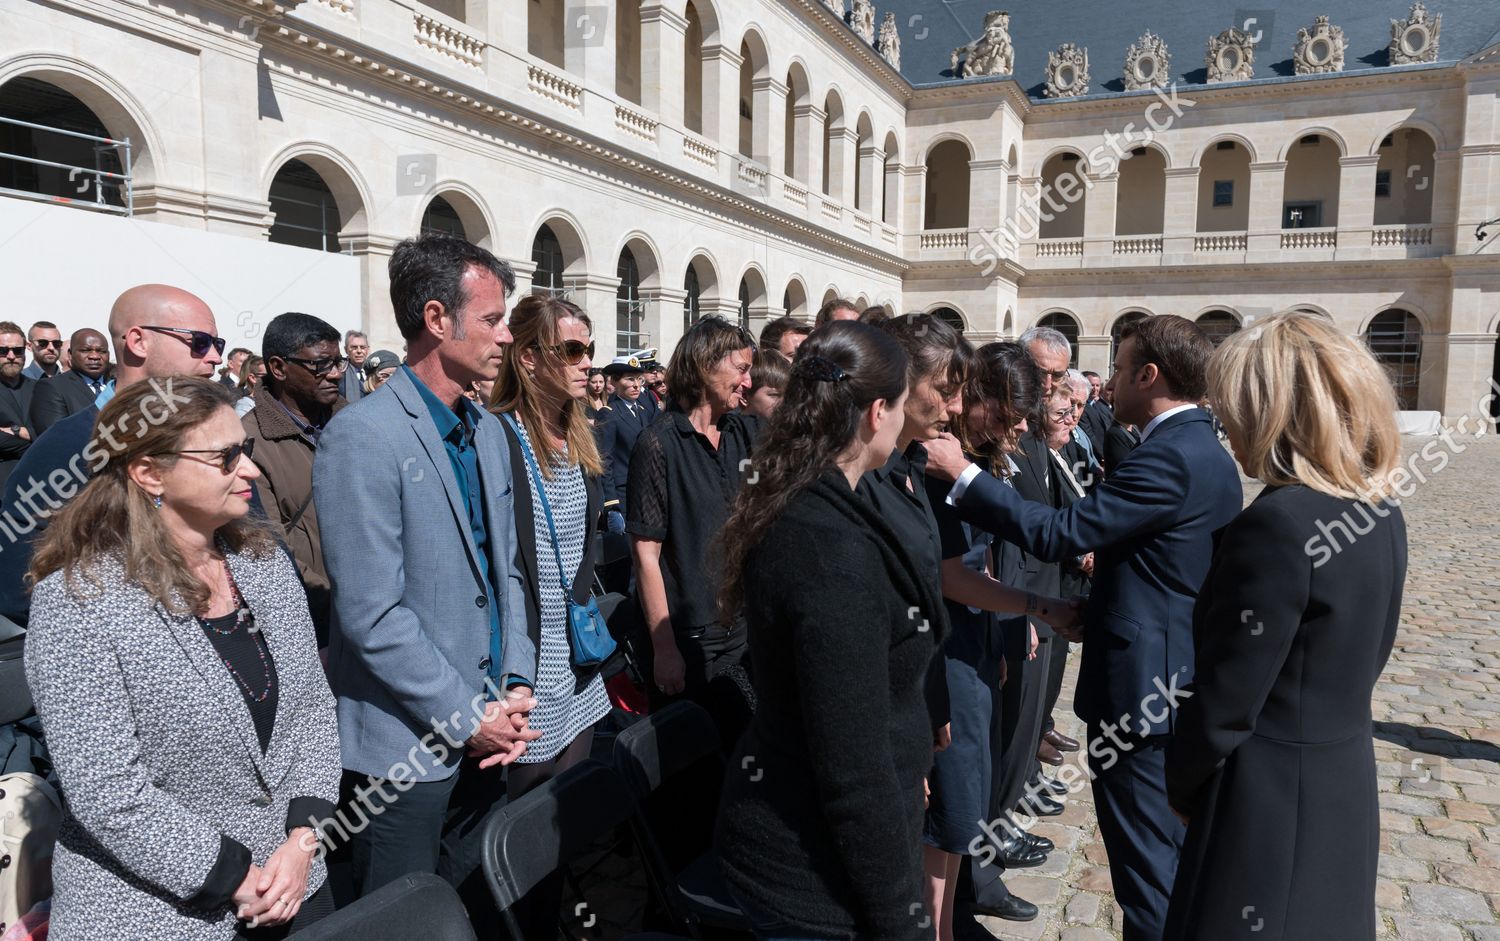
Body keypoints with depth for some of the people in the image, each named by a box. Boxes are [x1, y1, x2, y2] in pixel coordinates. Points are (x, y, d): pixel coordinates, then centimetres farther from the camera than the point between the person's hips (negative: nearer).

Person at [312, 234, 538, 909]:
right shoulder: (361, 437, -17)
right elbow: (372, 616, -20)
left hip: (485, 729, 7)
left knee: (482, 906, 20)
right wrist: (468, 719, -14)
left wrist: (516, 687, 1)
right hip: (403, 748, -7)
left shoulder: (489, 432, 8)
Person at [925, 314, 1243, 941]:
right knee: (1174, 854, 23)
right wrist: (1095, 612, 16)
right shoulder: (1208, 453, 10)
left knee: (1146, 870, 4)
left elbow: (1058, 534, -25)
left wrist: (961, 473, -19)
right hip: (1182, 681, 10)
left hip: (1142, 687, -10)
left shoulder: (1169, 456, -22)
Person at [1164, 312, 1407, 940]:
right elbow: (1360, 659, 11)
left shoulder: (1278, 524, -26)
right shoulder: (1382, 512, 1)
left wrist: (1181, 784, -4)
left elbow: (1225, 698, -21)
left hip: (1269, 798, -8)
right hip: (1345, 784, 9)